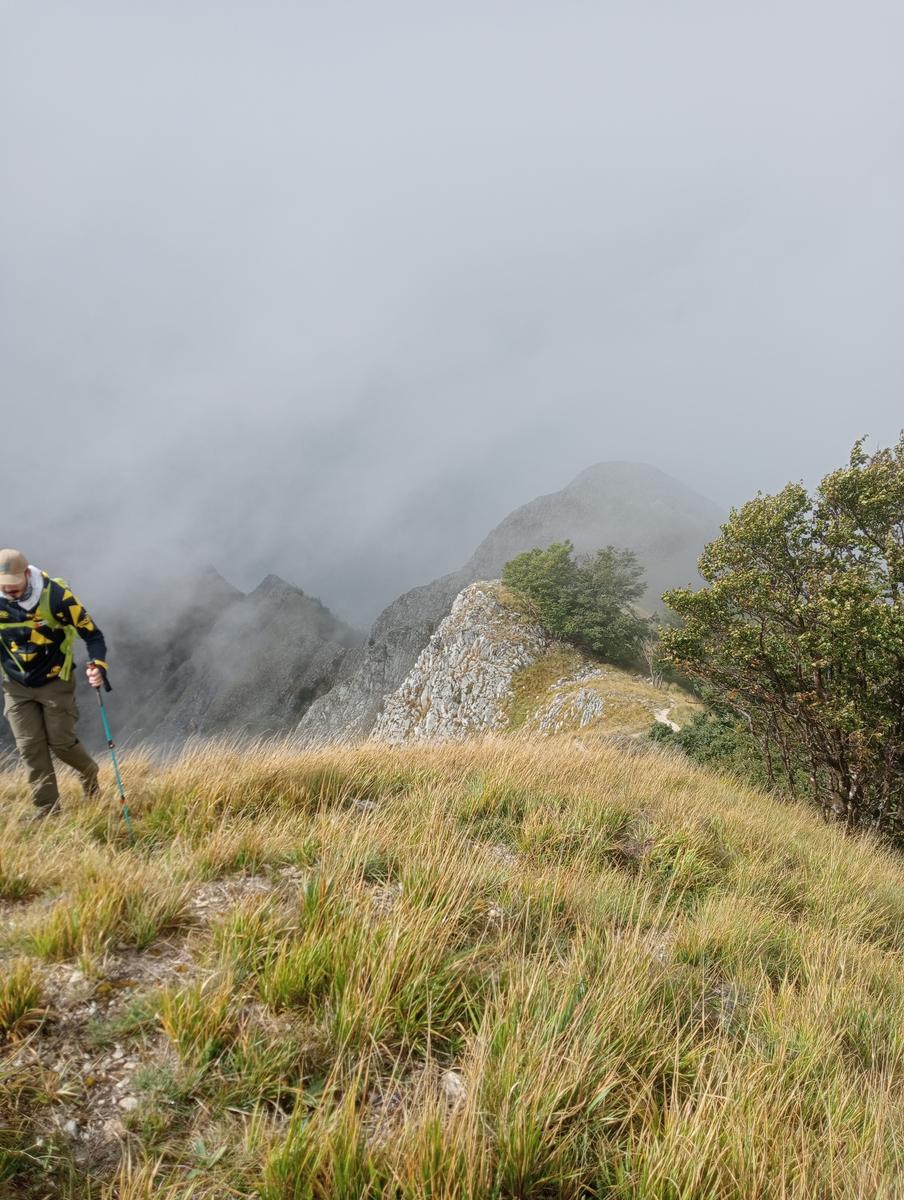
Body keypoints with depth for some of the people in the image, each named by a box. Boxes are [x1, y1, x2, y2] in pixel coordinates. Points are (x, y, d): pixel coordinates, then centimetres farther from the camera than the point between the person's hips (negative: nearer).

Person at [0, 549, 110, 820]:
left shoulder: (56, 596, -22)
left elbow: (92, 634, -16)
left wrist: (99, 667, -31)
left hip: (55, 682, -3)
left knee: (61, 742, -1)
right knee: (30, 747, 0)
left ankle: (89, 772, 31)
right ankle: (46, 809, 11)